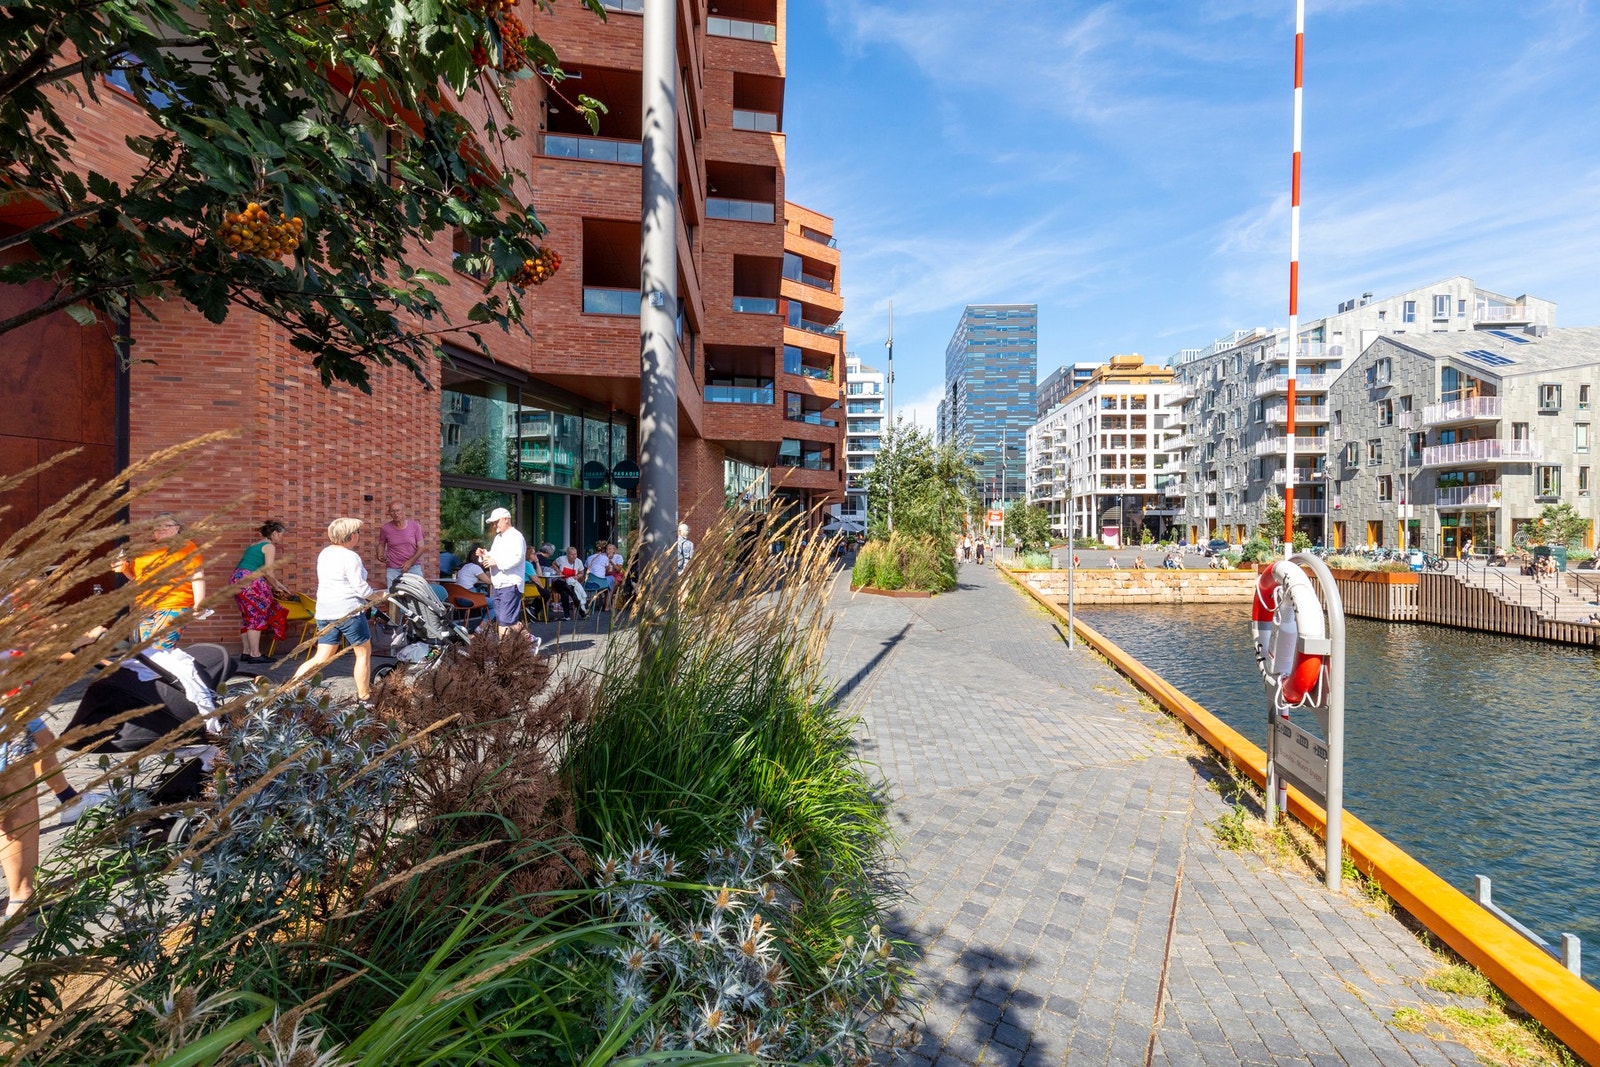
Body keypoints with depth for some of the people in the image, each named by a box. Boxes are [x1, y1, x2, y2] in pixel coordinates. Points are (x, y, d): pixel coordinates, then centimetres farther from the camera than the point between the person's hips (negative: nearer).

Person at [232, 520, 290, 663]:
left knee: (247, 618, 14)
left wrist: (278, 584, 26)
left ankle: (246, 652, 18)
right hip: (249, 582, -9)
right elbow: (268, 572, -13)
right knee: (256, 617, -4)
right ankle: (255, 654, -2)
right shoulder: (269, 546, -5)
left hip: (236, 580, 9)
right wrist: (277, 587, 2)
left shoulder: (255, 545, 23)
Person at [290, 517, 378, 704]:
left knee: (322, 658, 13)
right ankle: (364, 699, 12)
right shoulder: (350, 557, -13)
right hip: (348, 611, -8)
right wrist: (378, 597, 0)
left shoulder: (324, 553, 13)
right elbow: (360, 587, -16)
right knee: (363, 653, 7)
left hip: (325, 612, 8)